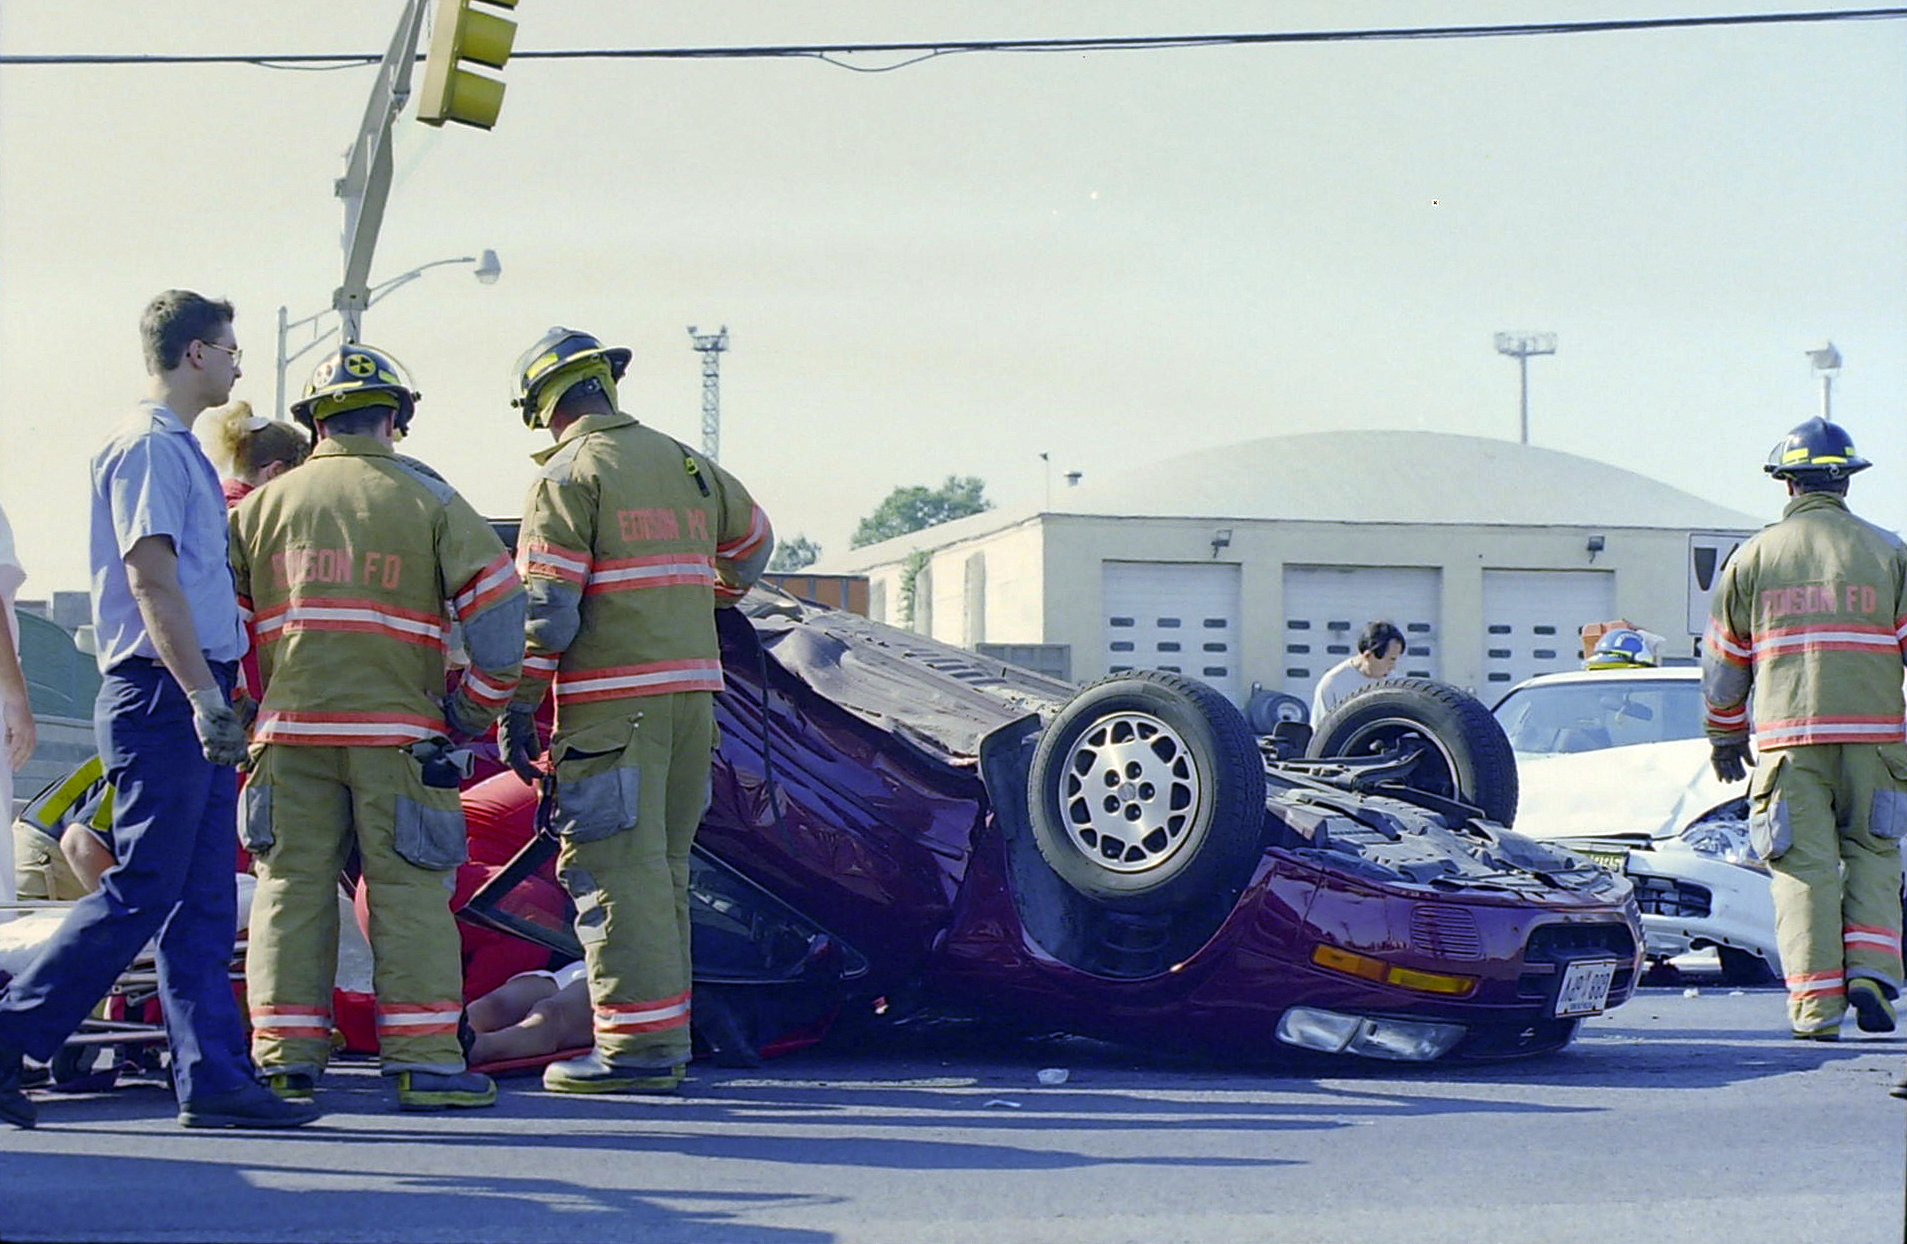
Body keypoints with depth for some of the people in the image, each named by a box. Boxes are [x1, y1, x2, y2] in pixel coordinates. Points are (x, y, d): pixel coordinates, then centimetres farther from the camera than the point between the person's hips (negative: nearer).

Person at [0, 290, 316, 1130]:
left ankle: (214, 1078, 5)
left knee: (205, 901, 6)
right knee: (140, 894, -10)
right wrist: (203, 697, -24)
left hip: (191, 700, 10)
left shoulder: (176, 448, 20)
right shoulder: (149, 445, -10)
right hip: (163, 694, -10)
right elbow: (151, 576, -19)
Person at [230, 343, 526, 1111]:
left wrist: (248, 710, 17)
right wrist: (475, 710, 4)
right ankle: (424, 1062, -2)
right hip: (395, 732, -2)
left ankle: (286, 1057, 7)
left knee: (293, 887, 7)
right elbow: (498, 610, -6)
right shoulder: (427, 501, 2)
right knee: (409, 893, 0)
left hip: (290, 730, 2)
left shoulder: (261, 507, 9)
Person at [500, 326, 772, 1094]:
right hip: (692, 694, 7)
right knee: (663, 868, 14)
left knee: (616, 872, -6)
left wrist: (516, 707, -8)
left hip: (611, 703, -7)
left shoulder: (570, 476, -6)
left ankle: (635, 1045, -10)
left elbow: (545, 607, -13)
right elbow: (752, 541, 33)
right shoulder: (687, 466, 15)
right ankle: (666, 1042, 16)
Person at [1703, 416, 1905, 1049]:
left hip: (1788, 736, 0)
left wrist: (1725, 735, 23)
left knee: (1806, 866, 1)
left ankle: (1816, 1004, -4)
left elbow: (1722, 657, 11)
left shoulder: (1755, 557, 7)